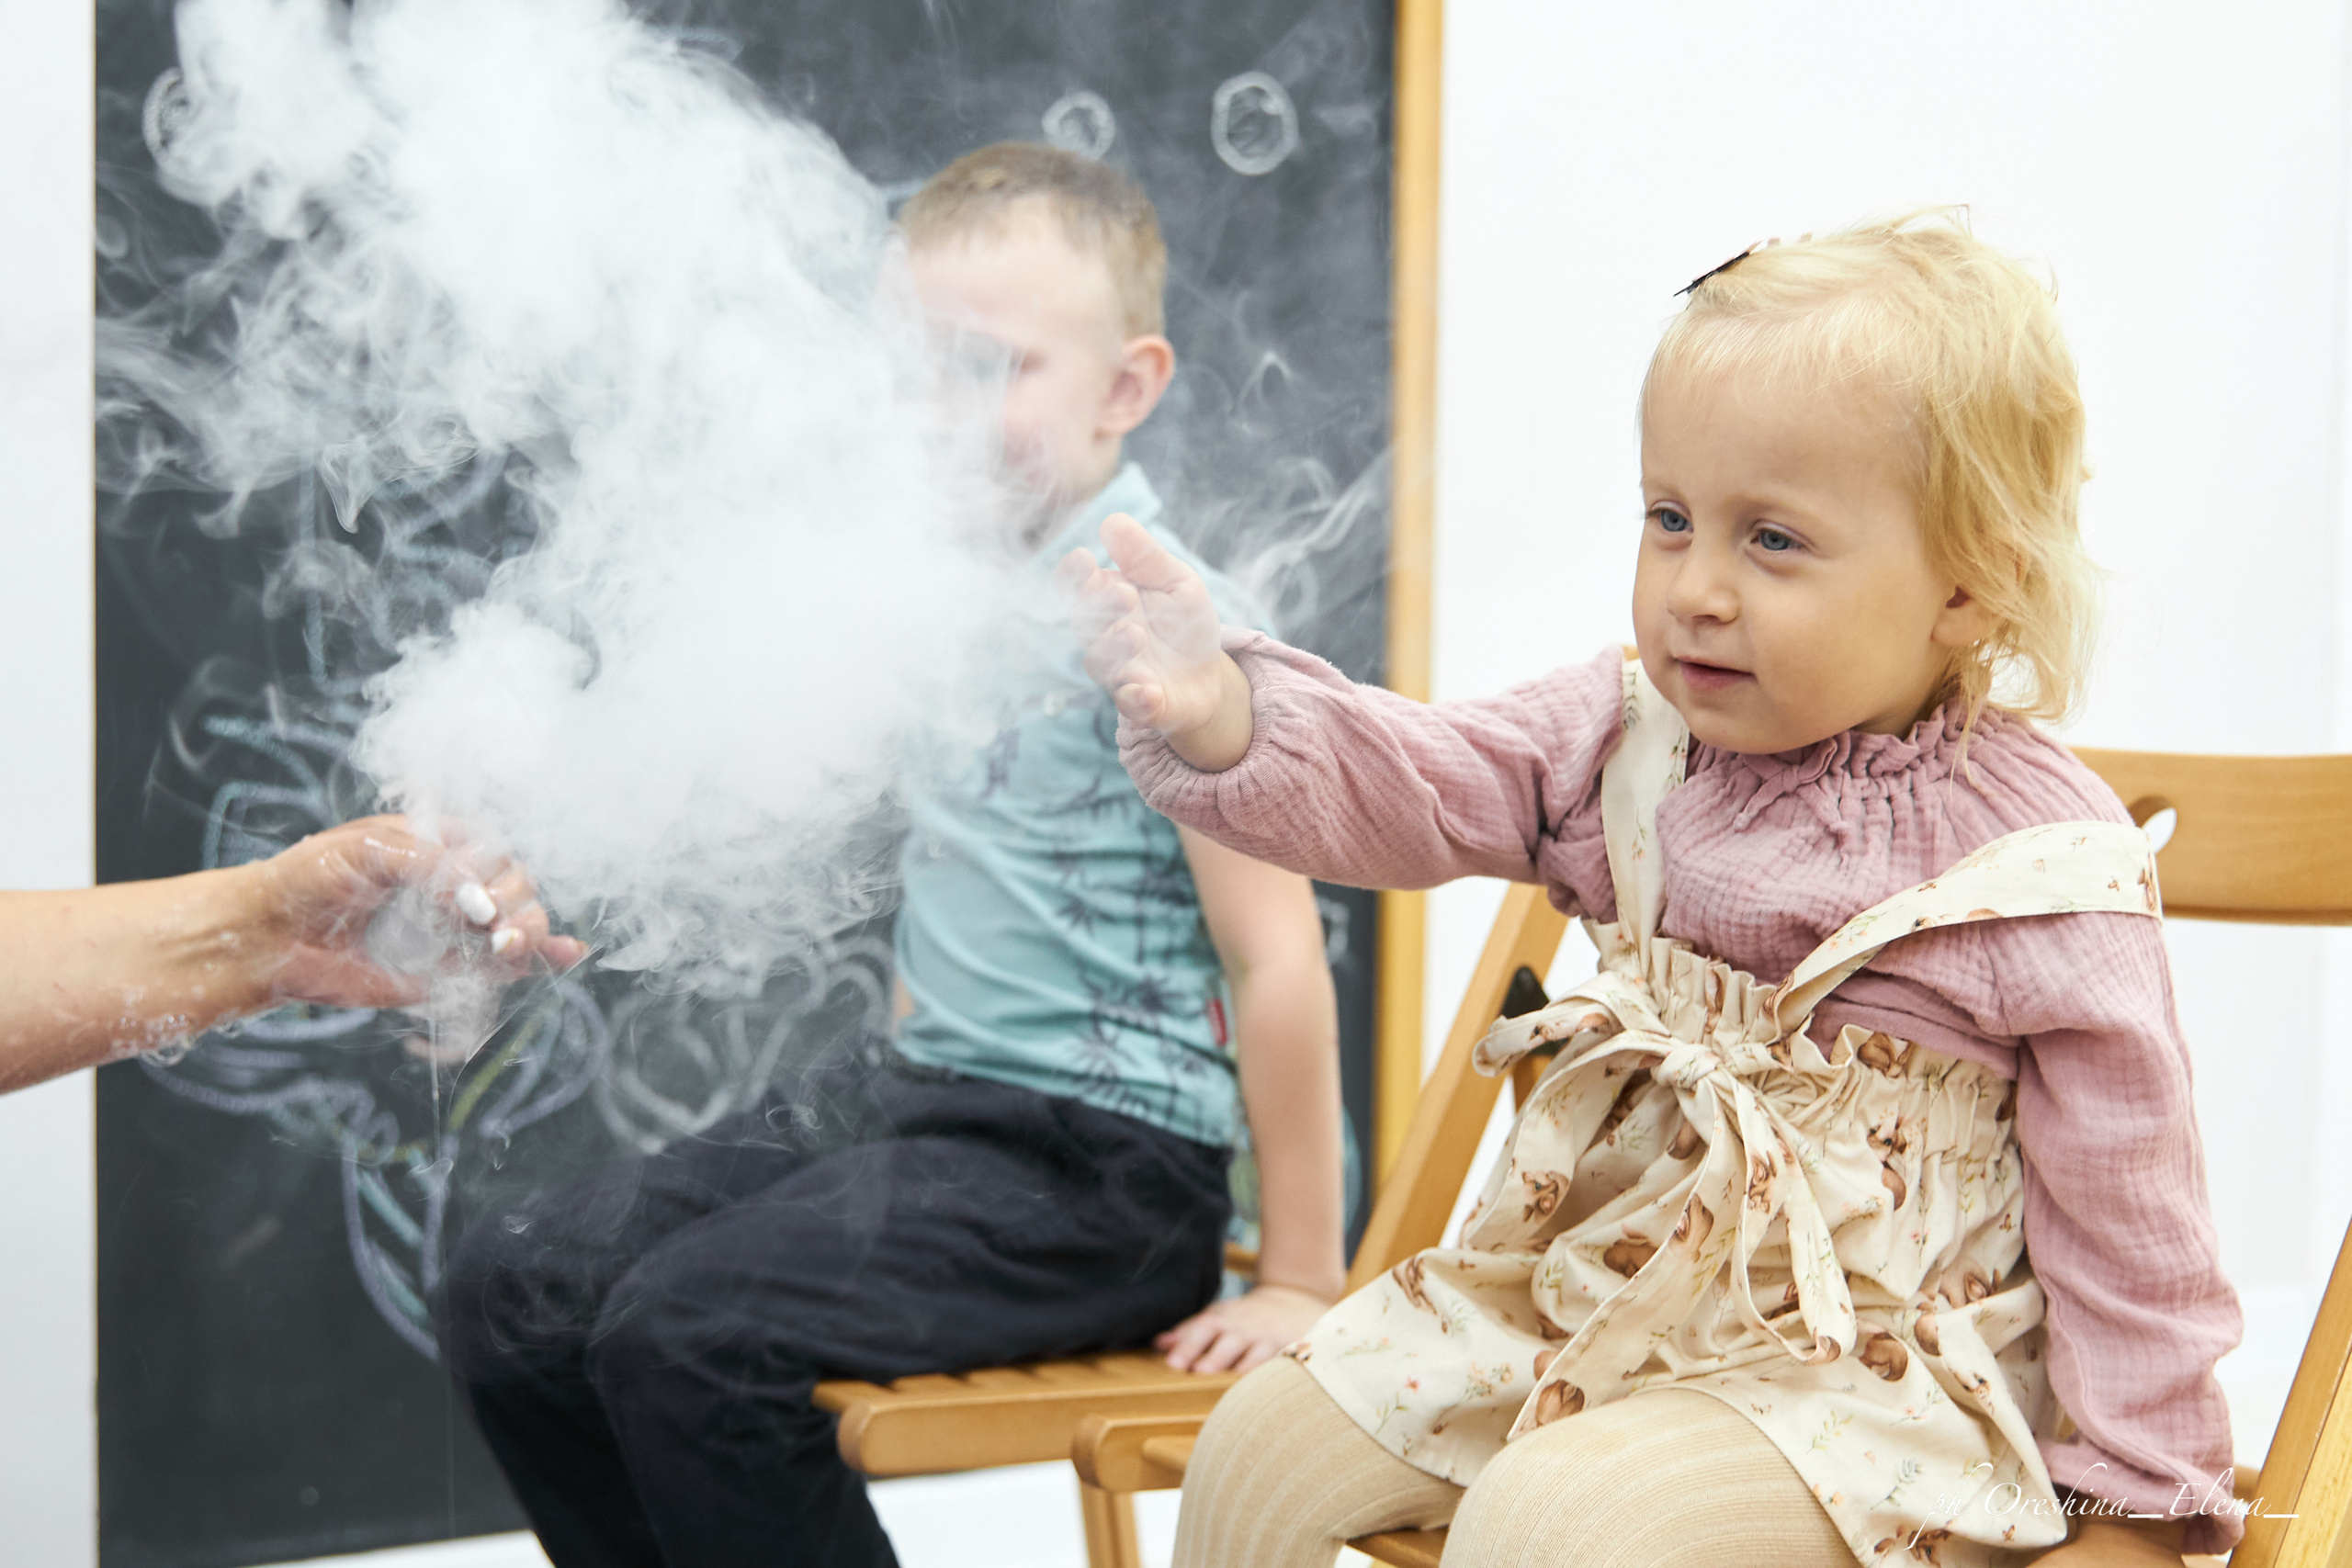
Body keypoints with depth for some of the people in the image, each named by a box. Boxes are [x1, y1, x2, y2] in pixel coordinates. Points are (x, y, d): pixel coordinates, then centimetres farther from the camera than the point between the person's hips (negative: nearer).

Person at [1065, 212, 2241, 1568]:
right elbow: (1404, 790, -8)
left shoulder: (2045, 869, -16)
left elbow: (2124, 1203, -9)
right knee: (1261, 1448, 0)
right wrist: (1222, 715, -29)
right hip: (1584, 1286, 6)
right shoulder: (1629, 738, 0)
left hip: (1861, 1362, -6)